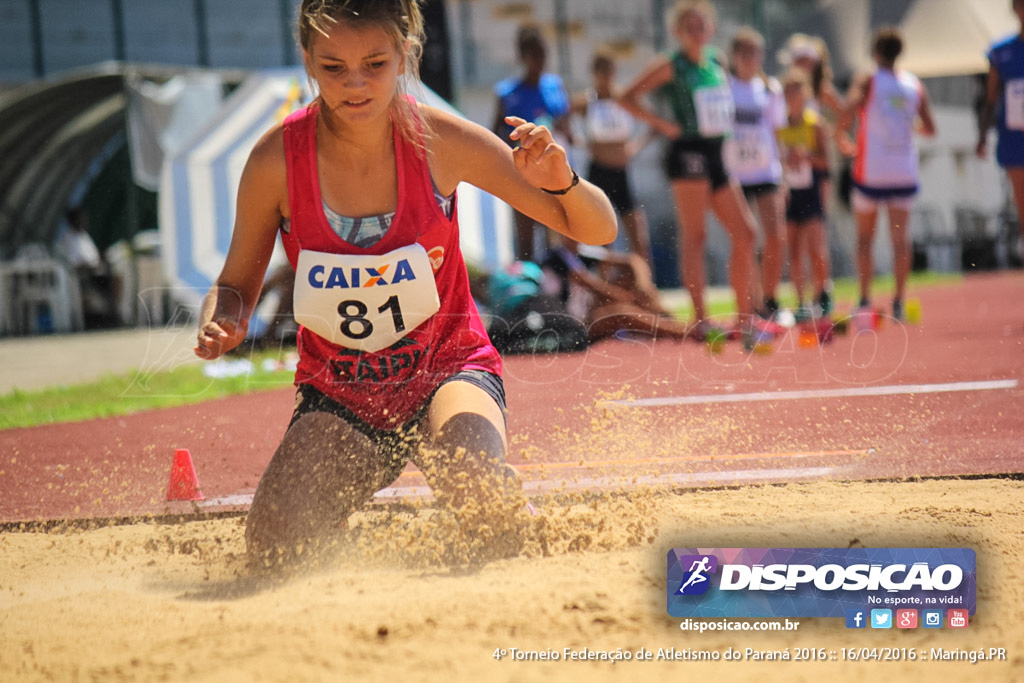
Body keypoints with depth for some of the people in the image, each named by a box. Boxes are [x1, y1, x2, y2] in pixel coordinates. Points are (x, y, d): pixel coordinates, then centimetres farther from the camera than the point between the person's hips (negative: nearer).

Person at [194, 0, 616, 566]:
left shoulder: (440, 142, -14)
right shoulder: (277, 160, -14)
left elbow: (597, 231, -7)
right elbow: (236, 283, 3)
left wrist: (561, 182, -29)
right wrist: (220, 324, -20)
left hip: (449, 368, -1)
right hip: (336, 395, 1)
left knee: (487, 503, -33)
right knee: (274, 554, -22)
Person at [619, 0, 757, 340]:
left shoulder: (717, 61, 14)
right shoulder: (671, 66, -5)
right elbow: (628, 98, -11)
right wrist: (663, 124, -13)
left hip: (717, 155, 7)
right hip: (689, 152, -7)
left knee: (744, 232, 4)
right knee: (695, 235, -9)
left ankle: (744, 314, 11)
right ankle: (700, 318, -10)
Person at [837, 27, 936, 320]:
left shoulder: (866, 82, -3)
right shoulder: (915, 85, 8)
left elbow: (849, 110, -20)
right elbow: (930, 128, 9)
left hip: (871, 172, -2)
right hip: (904, 172, 2)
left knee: (865, 237, 11)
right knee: (900, 239, 1)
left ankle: (865, 300, 6)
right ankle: (899, 302, -7)